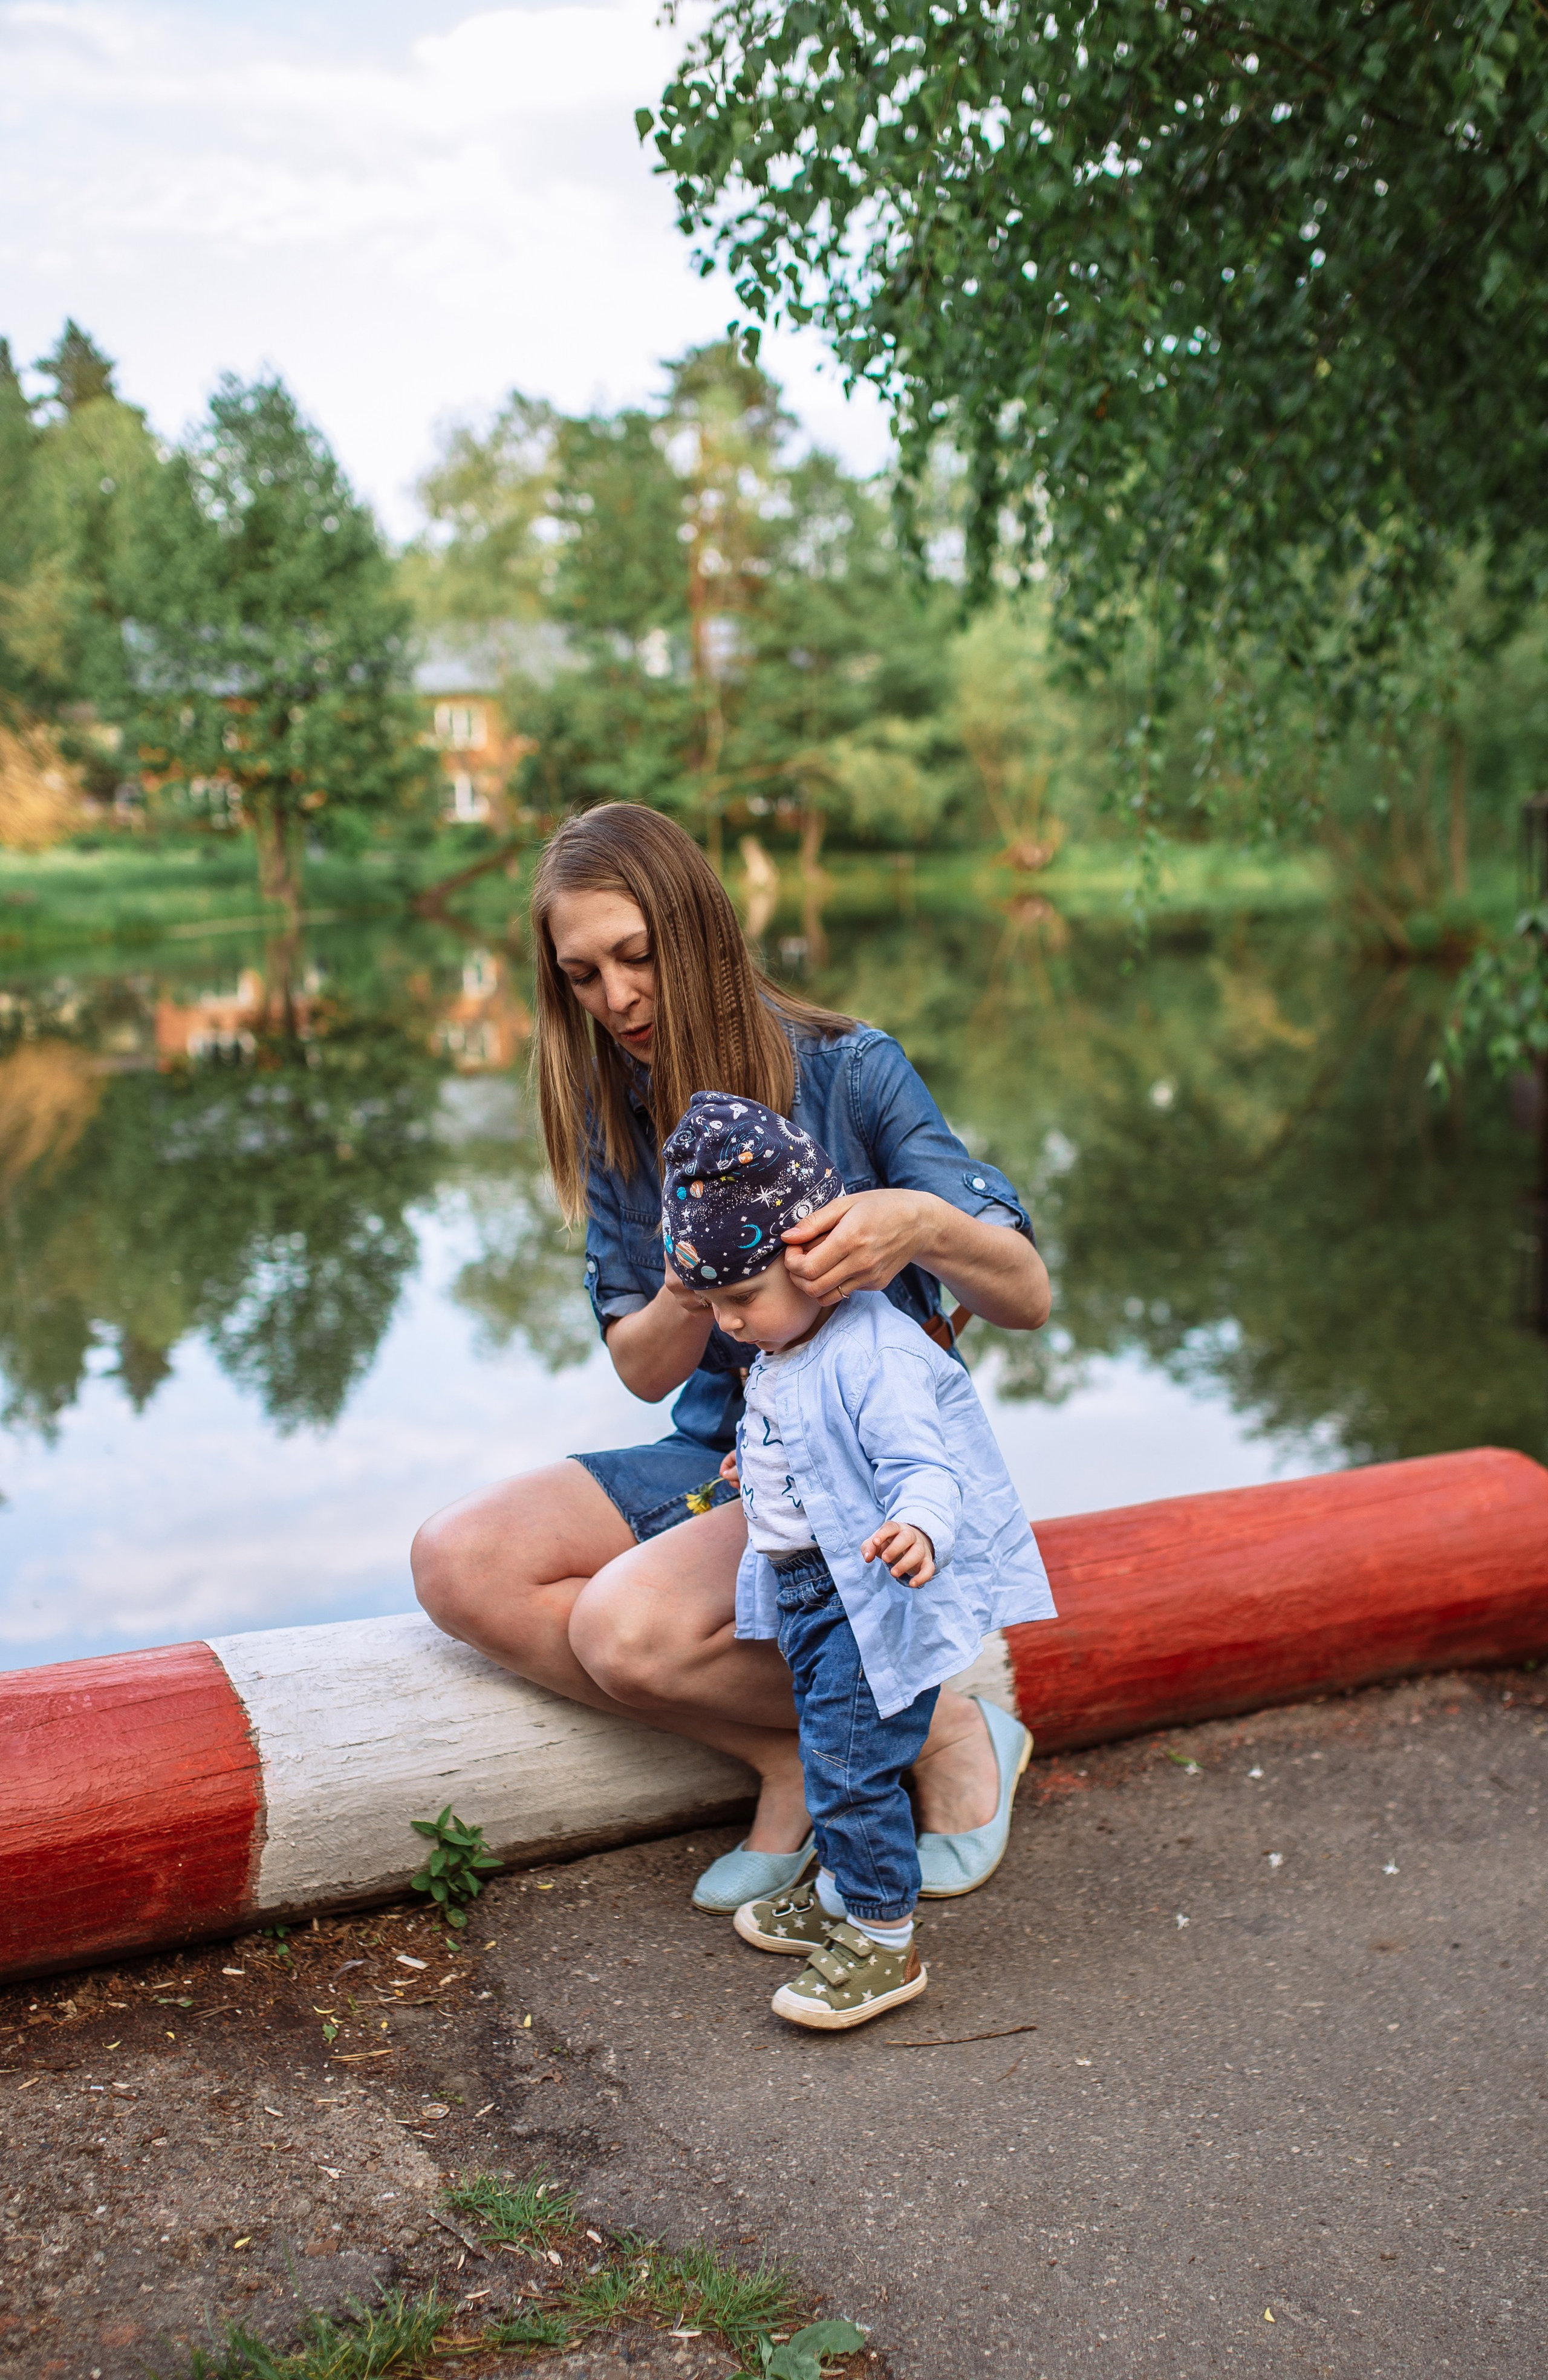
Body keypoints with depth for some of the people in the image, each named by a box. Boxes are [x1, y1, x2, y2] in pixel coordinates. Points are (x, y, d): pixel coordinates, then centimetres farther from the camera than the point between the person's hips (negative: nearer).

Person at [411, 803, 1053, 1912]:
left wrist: (917, 1222, -39)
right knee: (457, 1560, -16)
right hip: (720, 1453, 6)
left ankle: (941, 1727, -10)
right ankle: (791, 1758, -13)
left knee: (629, 1623, -31)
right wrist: (686, 1292, -24)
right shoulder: (614, 1116, 2)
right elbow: (644, 1370, 1)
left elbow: (1028, 1297, -16)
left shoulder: (850, 1071, -13)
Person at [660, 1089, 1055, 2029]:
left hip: (877, 1591, -10)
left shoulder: (875, 1357, -25)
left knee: (851, 1759, -7)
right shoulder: (783, 1352, 6)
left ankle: (885, 1942, 8)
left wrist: (920, 1528, -53)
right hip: (807, 1588, 10)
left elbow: (919, 1463, -34)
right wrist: (759, 1462, 40)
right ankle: (842, 1896, 39)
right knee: (829, 1749, 22)